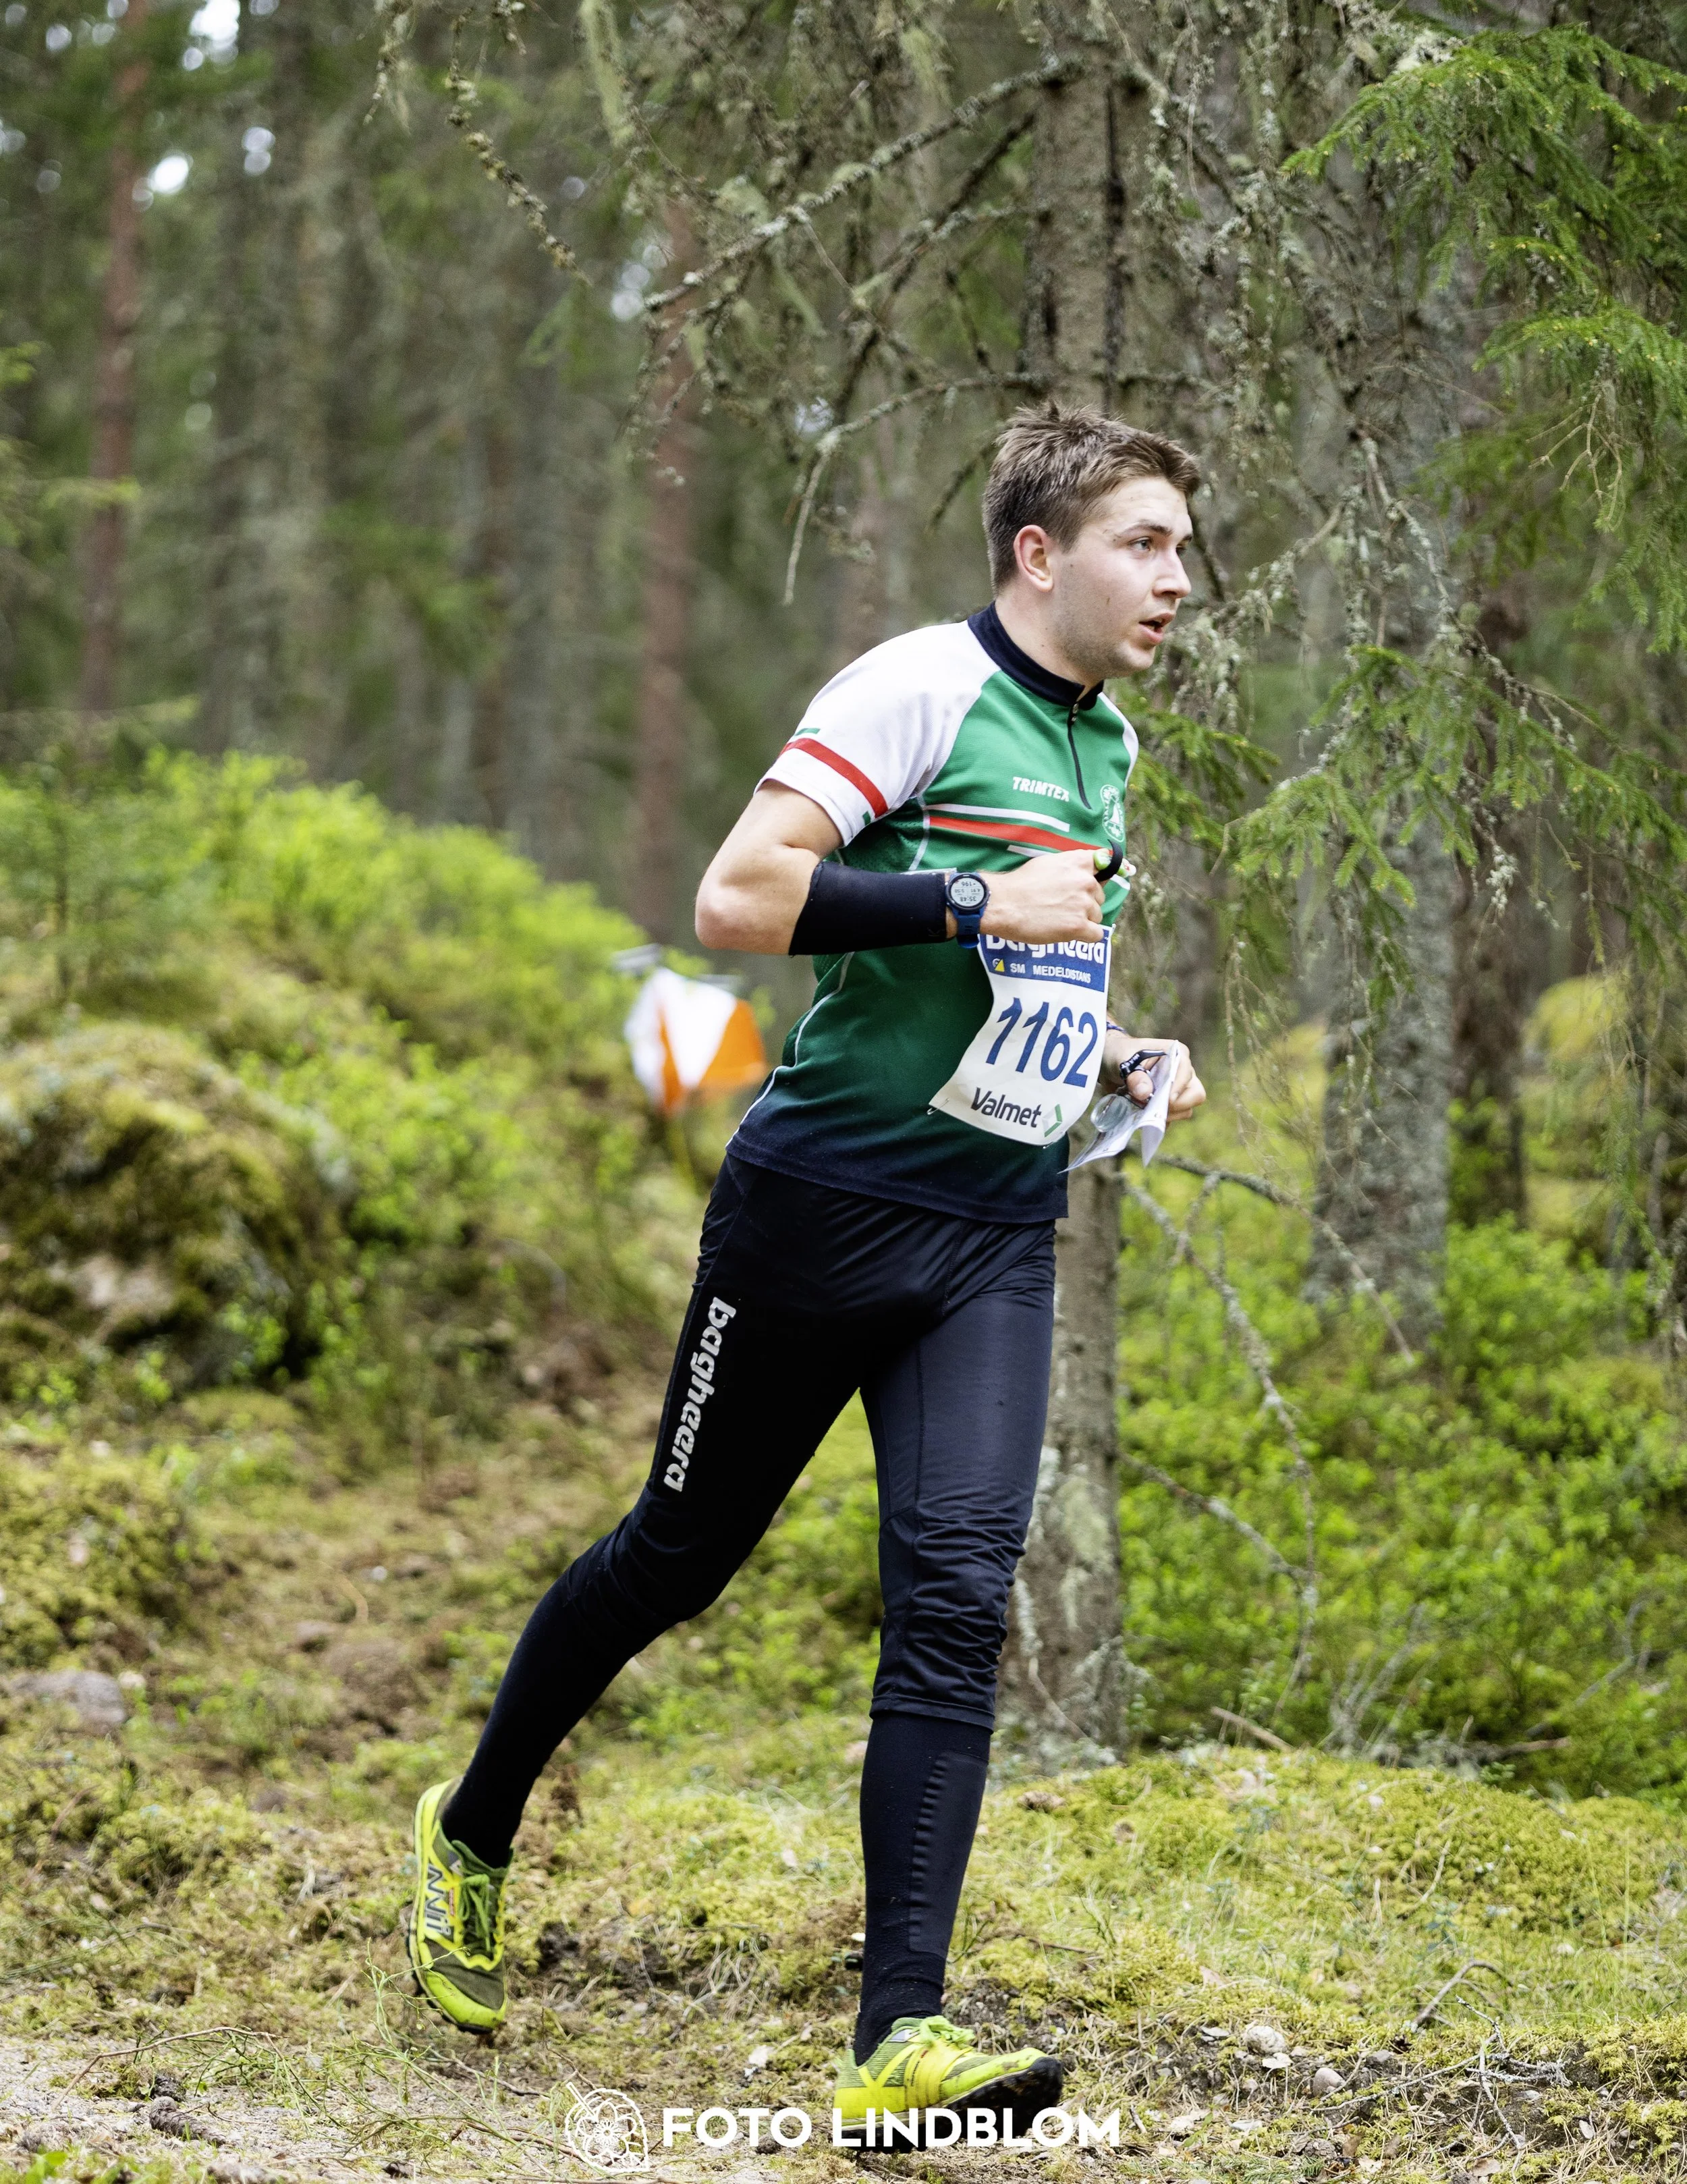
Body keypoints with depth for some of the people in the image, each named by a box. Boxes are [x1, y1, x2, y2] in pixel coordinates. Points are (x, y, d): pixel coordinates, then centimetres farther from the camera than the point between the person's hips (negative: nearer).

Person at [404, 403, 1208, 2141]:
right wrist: (973, 905, -23)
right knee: (679, 1557, 8)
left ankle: (898, 2040, -13)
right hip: (821, 1200, -6)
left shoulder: (1105, 749, 15)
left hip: (997, 1233, 6)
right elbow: (735, 899, -21)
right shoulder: (923, 689, -12)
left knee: (958, 1592, -10)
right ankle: (472, 1834, 34)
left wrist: (1121, 1059, 13)